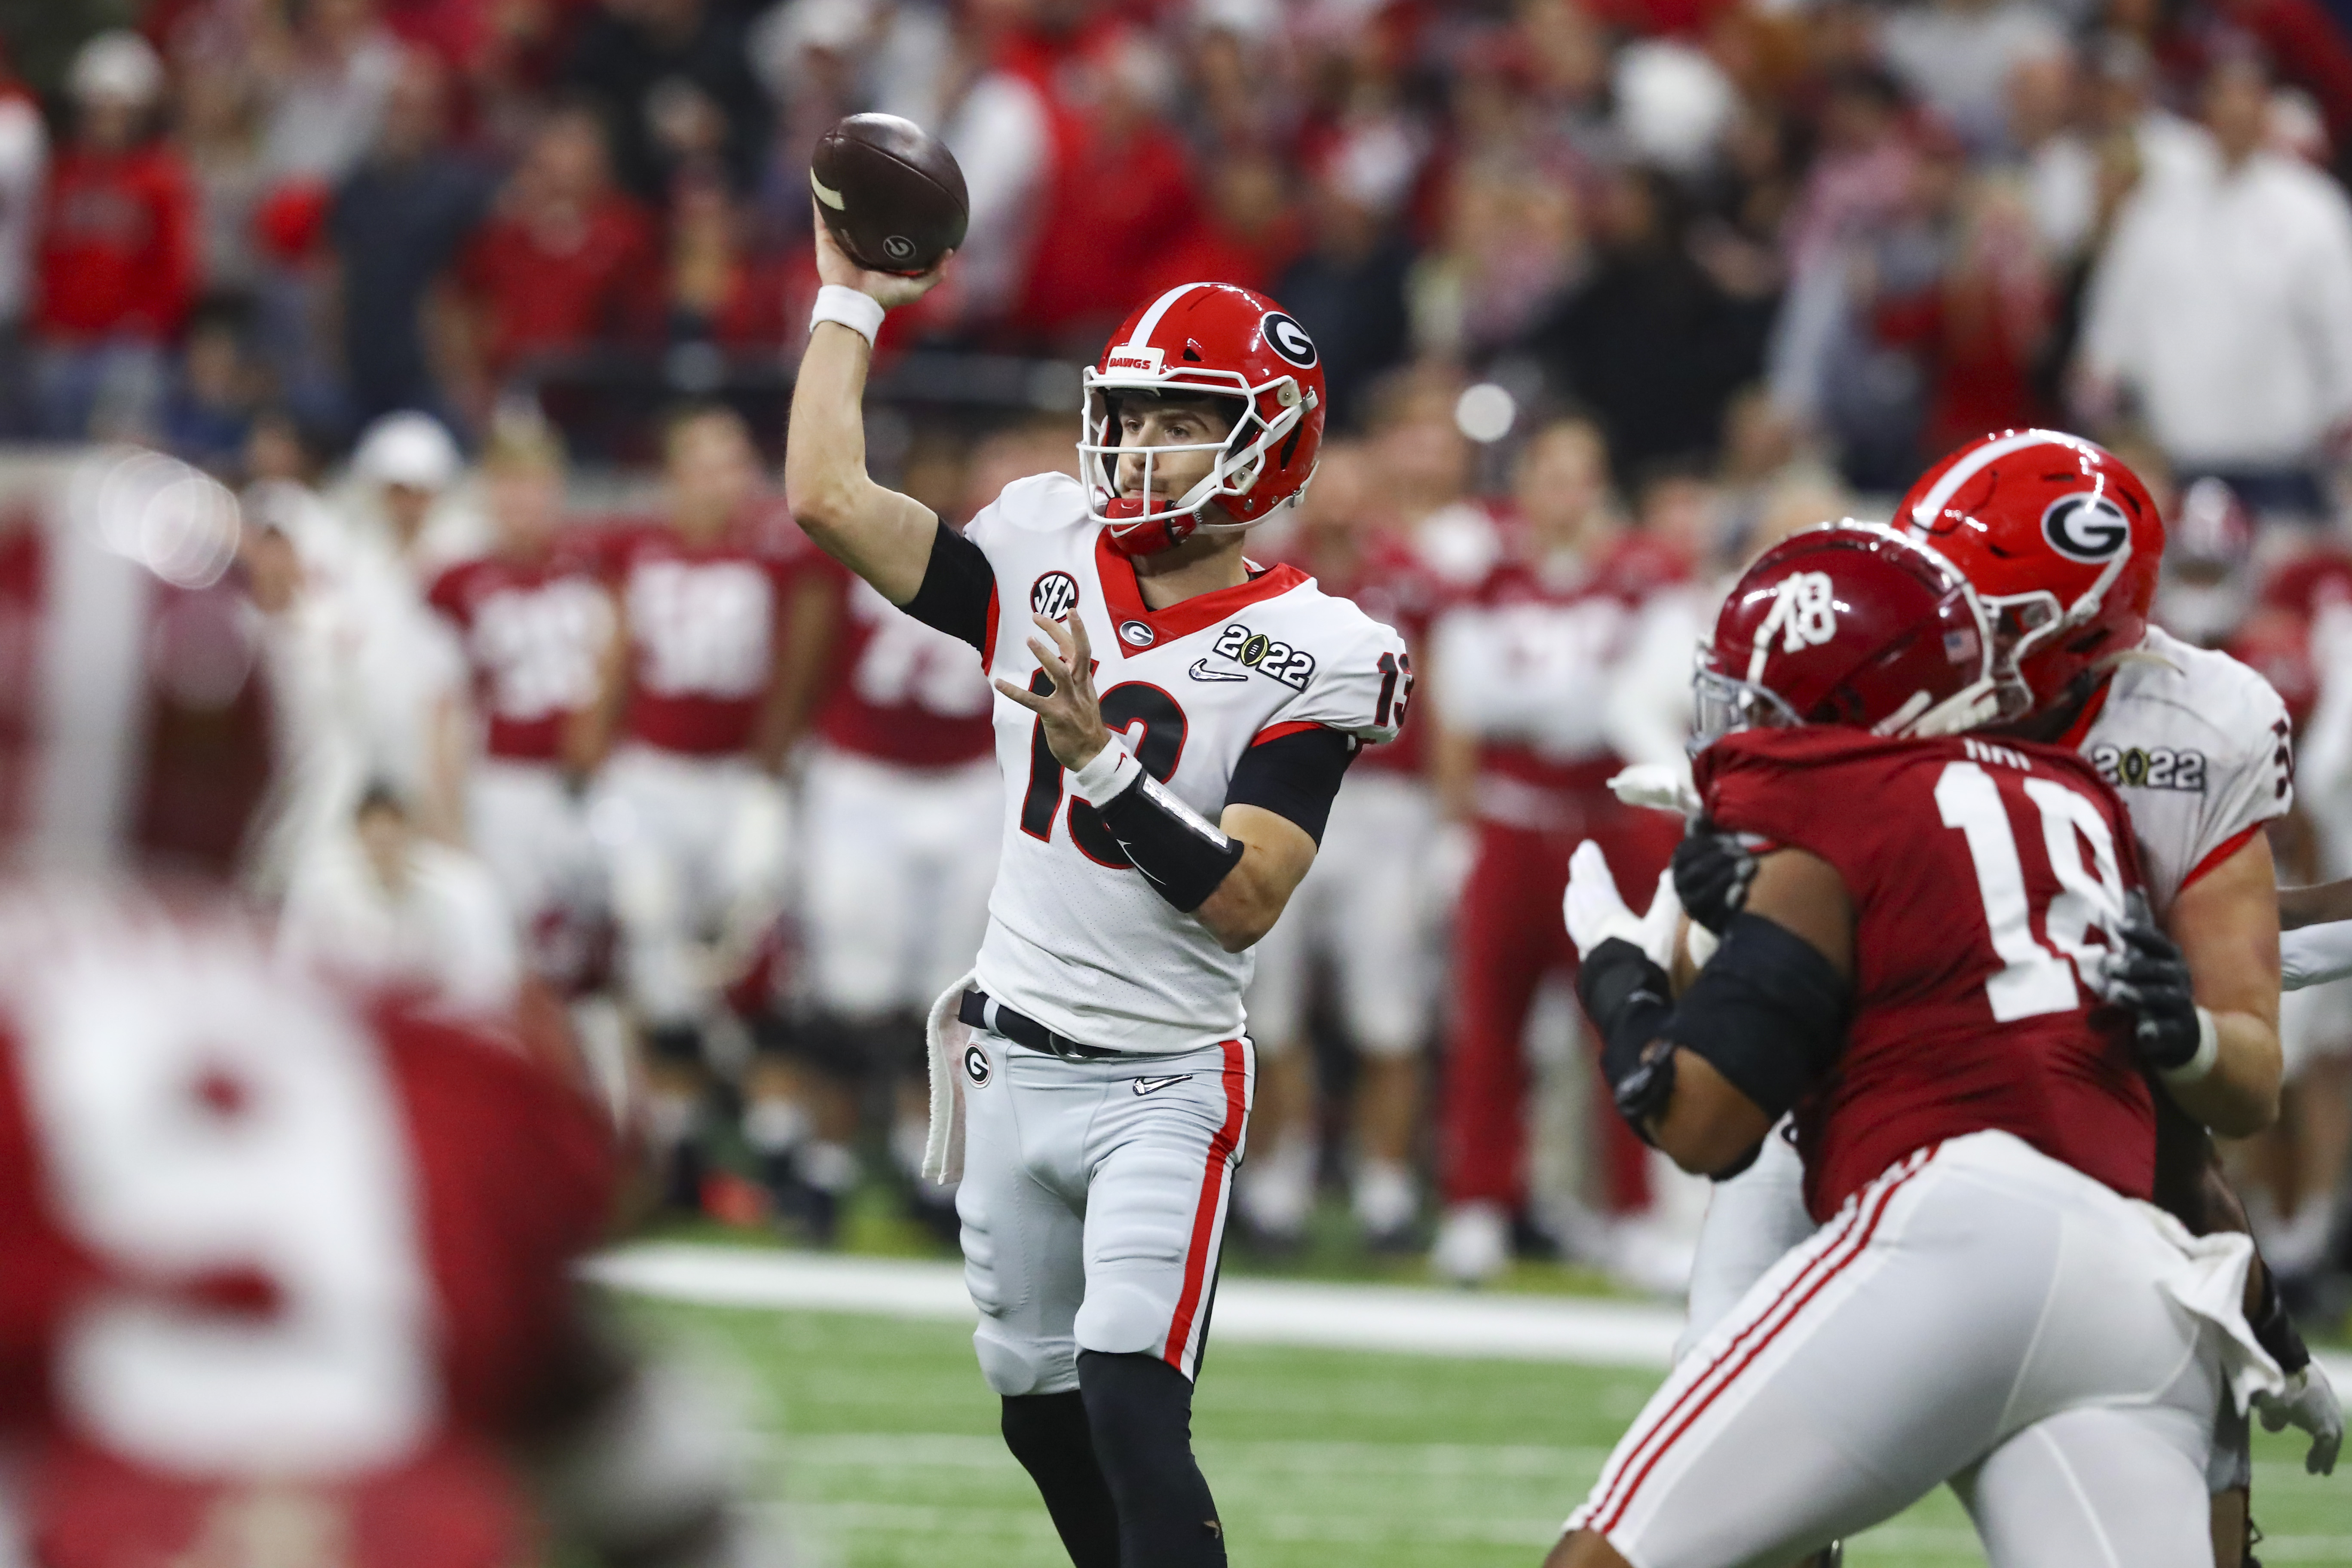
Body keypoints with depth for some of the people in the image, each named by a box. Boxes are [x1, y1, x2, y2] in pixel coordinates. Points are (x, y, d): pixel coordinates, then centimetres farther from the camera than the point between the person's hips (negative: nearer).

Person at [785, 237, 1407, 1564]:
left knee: (1134, 1416, -17)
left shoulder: (1307, 658, -12)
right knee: (1042, 1409, 14)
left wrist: (1104, 764, -28)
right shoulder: (1049, 559, 2)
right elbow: (828, 496, -4)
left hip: (1165, 1086, -5)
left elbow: (1244, 903, -19)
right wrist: (852, 301, 1)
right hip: (1016, 1060, 5)